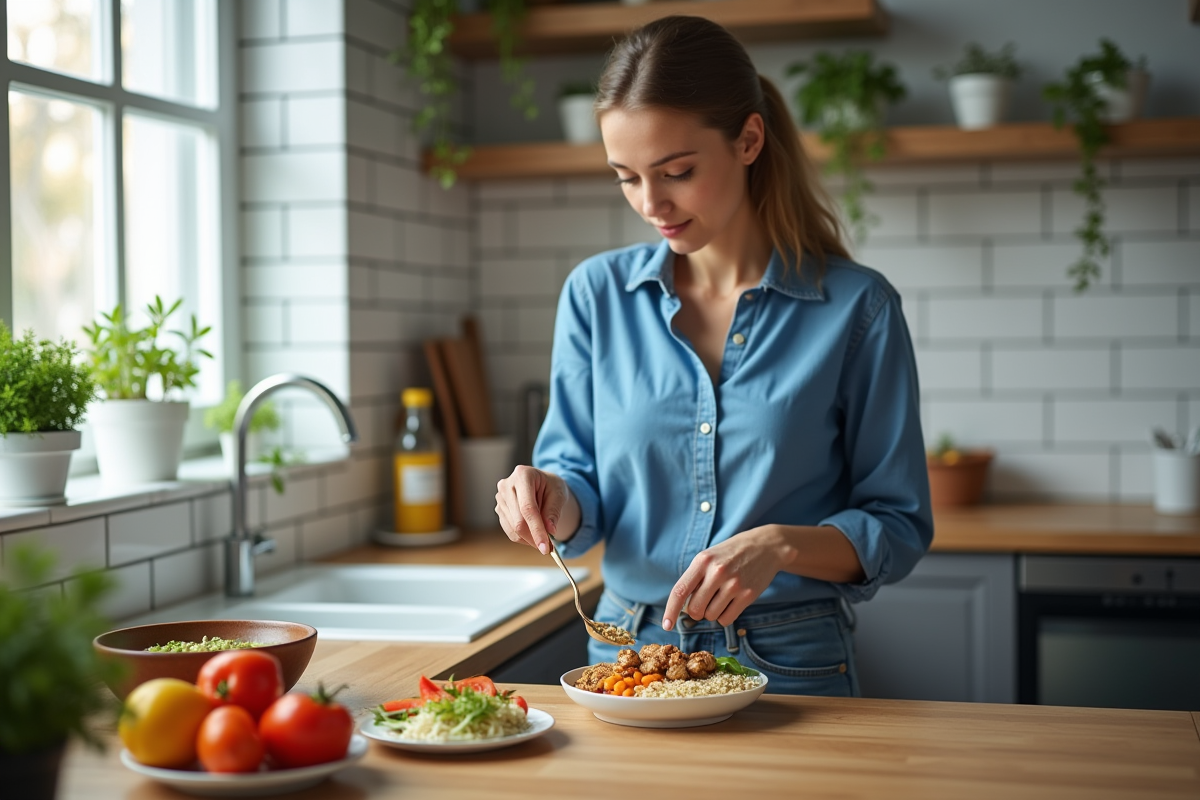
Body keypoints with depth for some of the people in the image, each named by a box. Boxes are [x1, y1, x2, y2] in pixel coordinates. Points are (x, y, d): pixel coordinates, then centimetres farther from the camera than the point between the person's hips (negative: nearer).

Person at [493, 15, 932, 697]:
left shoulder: (856, 307, -7)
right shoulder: (596, 295, 2)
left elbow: (899, 527, -4)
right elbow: (585, 508, 6)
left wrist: (779, 546, -21)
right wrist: (554, 498, -16)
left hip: (790, 667, -2)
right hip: (627, 649, 2)